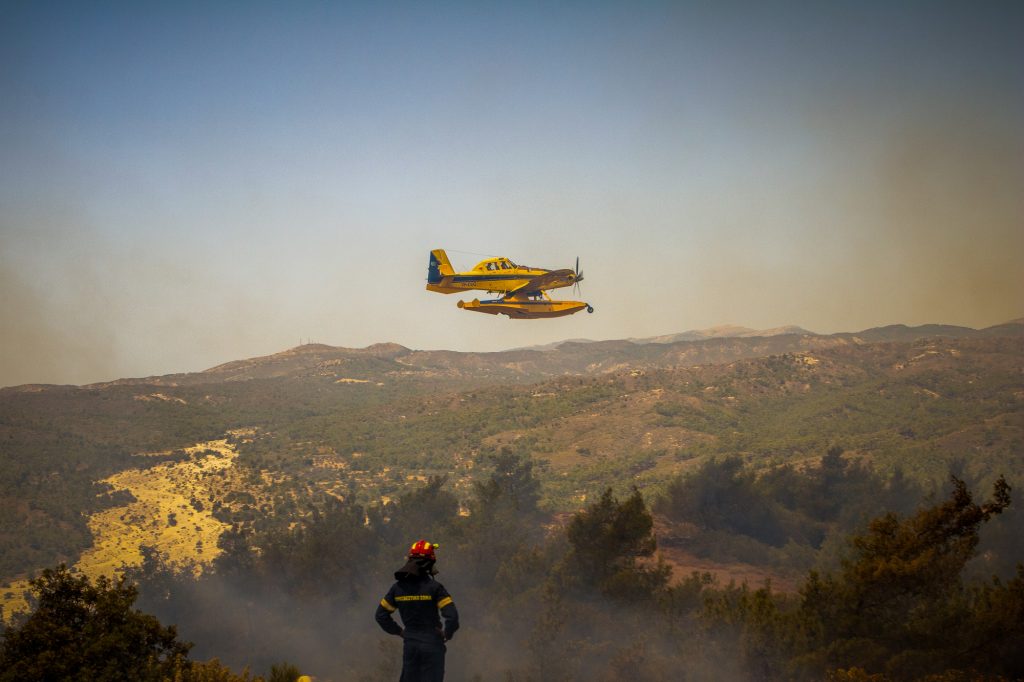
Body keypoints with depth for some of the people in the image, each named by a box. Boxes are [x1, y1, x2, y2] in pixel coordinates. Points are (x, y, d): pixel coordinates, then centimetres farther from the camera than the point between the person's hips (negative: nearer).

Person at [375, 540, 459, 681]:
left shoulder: (398, 587, 1)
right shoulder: (434, 587, -14)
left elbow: (381, 615, 7)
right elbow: (452, 616, -21)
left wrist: (398, 631, 13)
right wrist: (447, 633, -4)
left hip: (409, 644, 4)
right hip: (432, 643, -4)